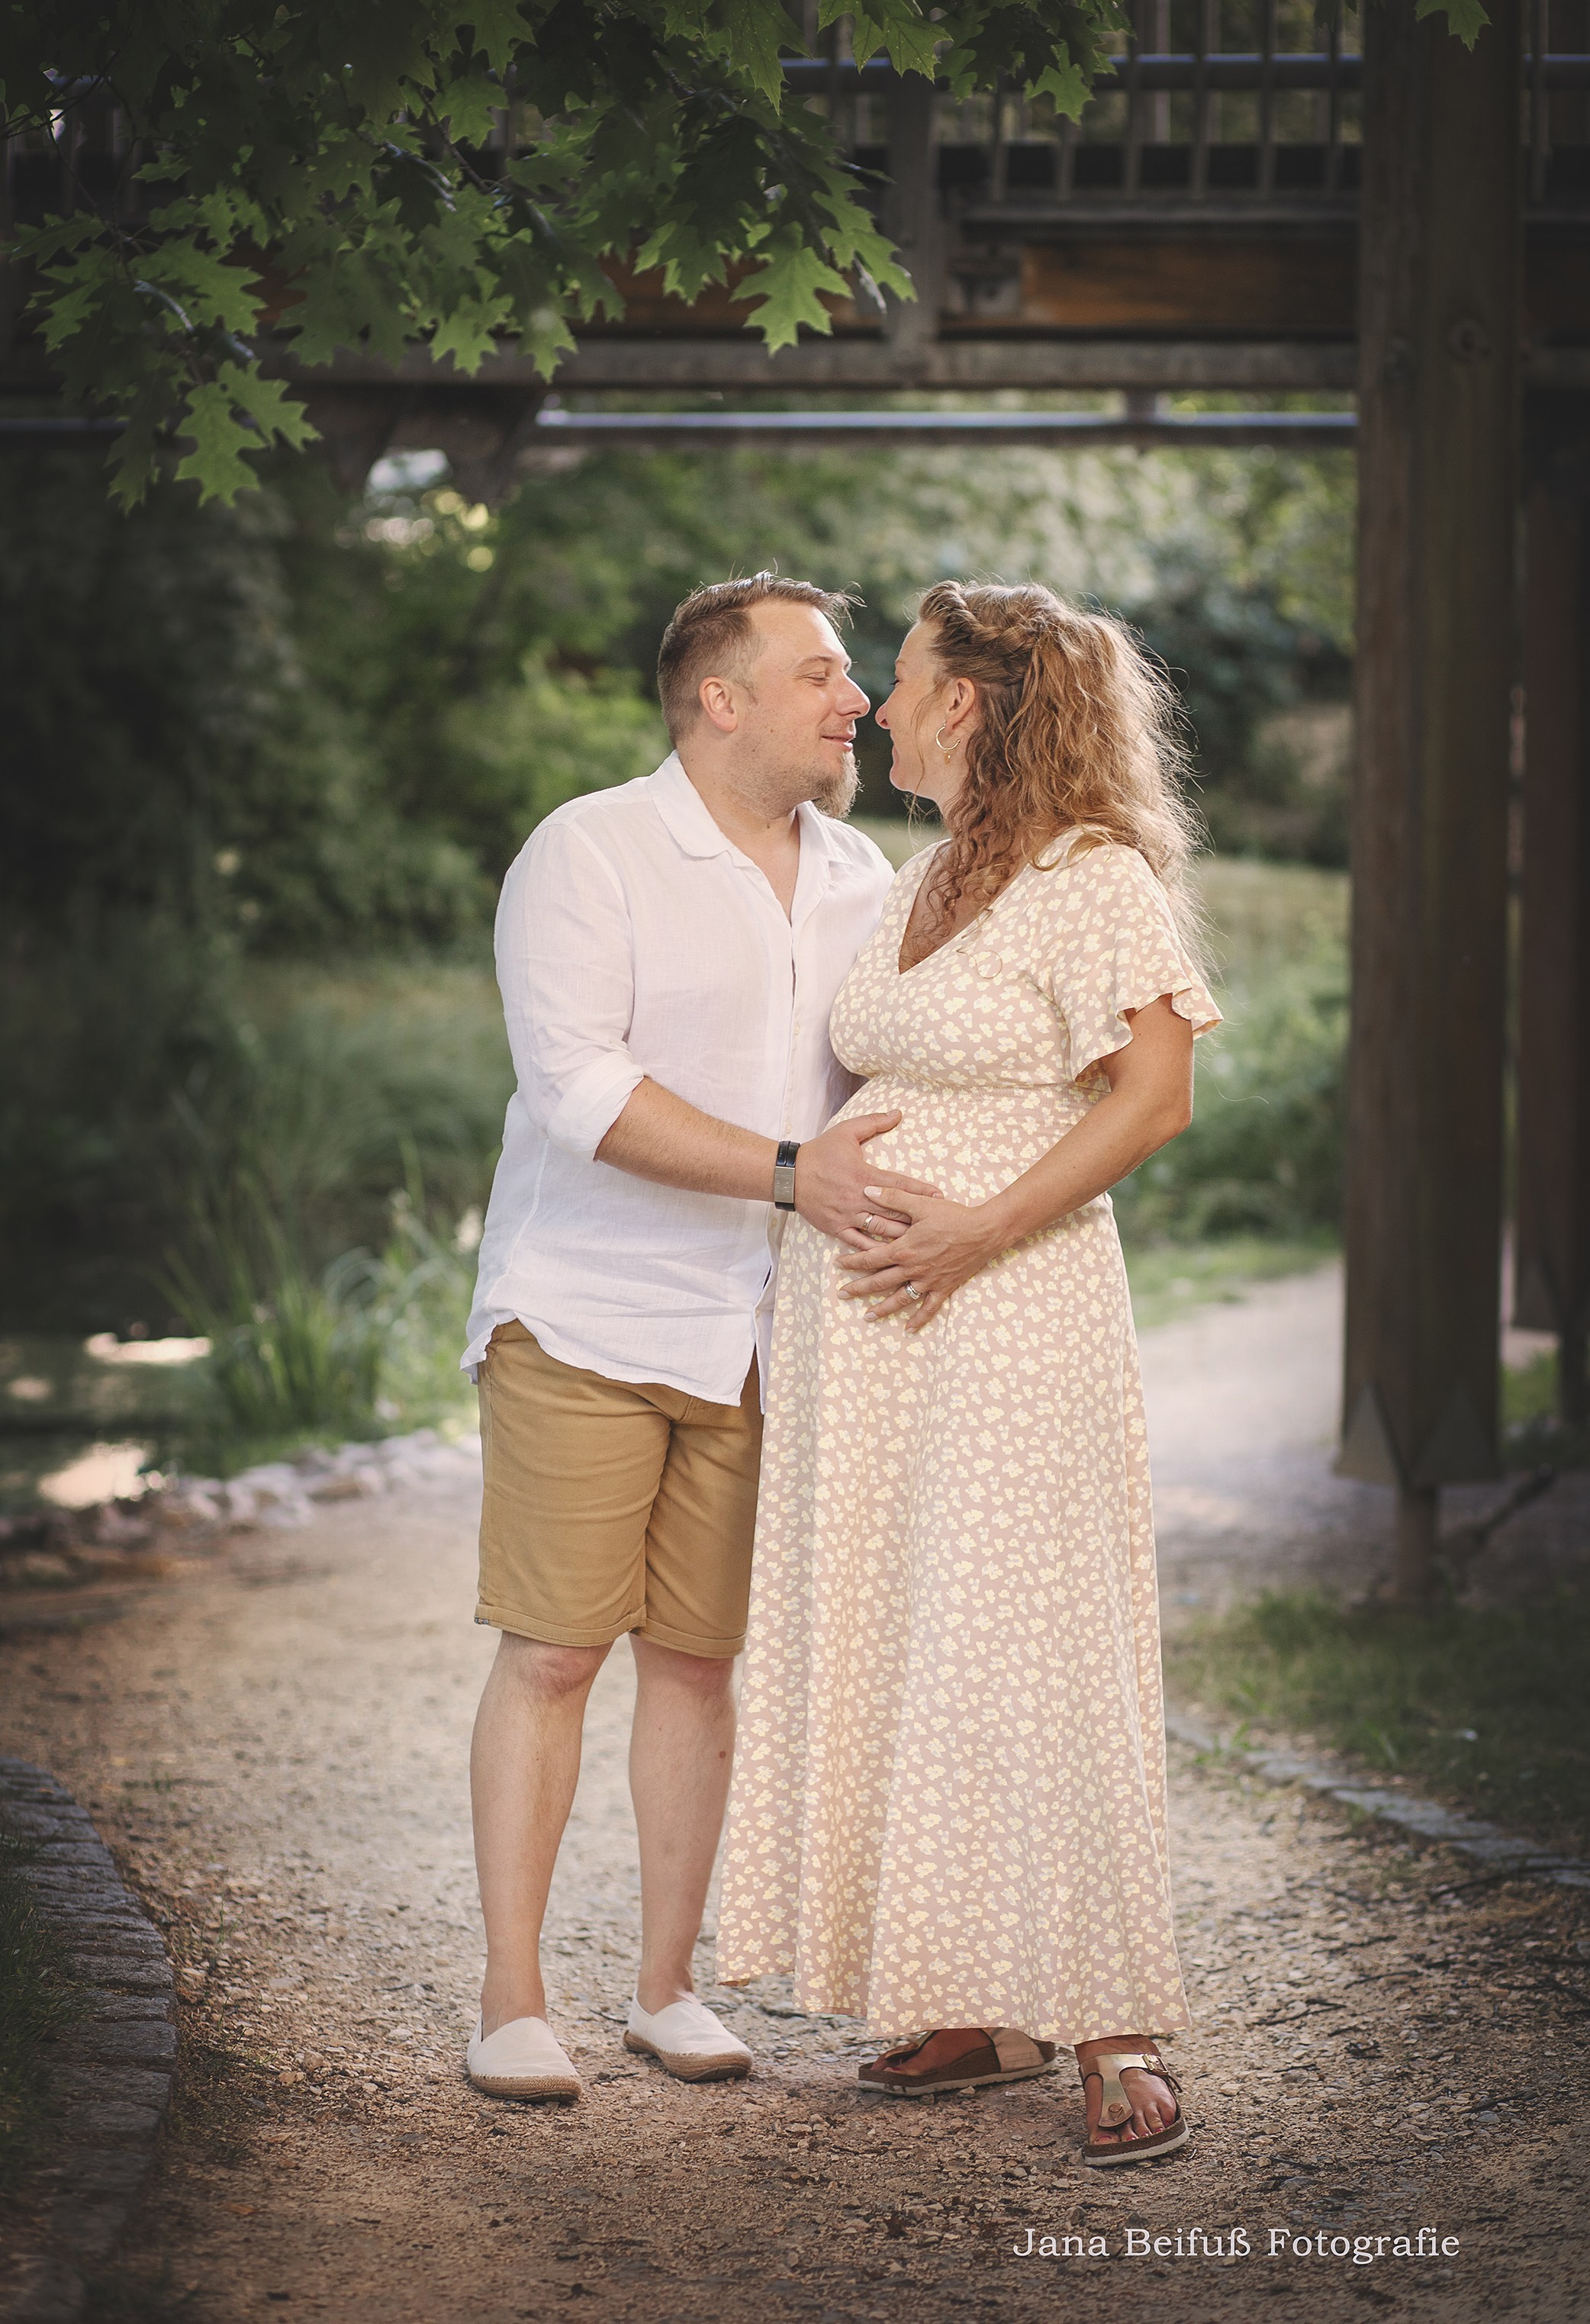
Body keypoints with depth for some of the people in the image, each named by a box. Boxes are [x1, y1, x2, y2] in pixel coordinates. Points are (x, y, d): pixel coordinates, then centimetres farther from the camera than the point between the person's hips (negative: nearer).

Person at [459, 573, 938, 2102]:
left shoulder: (863, 884, 11)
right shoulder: (588, 855, -7)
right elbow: (579, 1086, -18)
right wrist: (785, 1172, -24)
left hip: (758, 1337, 5)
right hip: (585, 1317, -5)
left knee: (697, 1657, 7)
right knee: (550, 1652, -4)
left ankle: (666, 1989, 17)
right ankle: (510, 2004, 2)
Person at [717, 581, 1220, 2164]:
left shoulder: (1094, 876, -9)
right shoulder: (915, 885, 16)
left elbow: (1156, 1095, -15)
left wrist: (978, 1229, -19)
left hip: (1010, 1307, -8)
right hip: (863, 1325, 8)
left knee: (1036, 1654, -8)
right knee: (891, 1653, 7)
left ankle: (1119, 2032, 0)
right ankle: (979, 2006, 14)